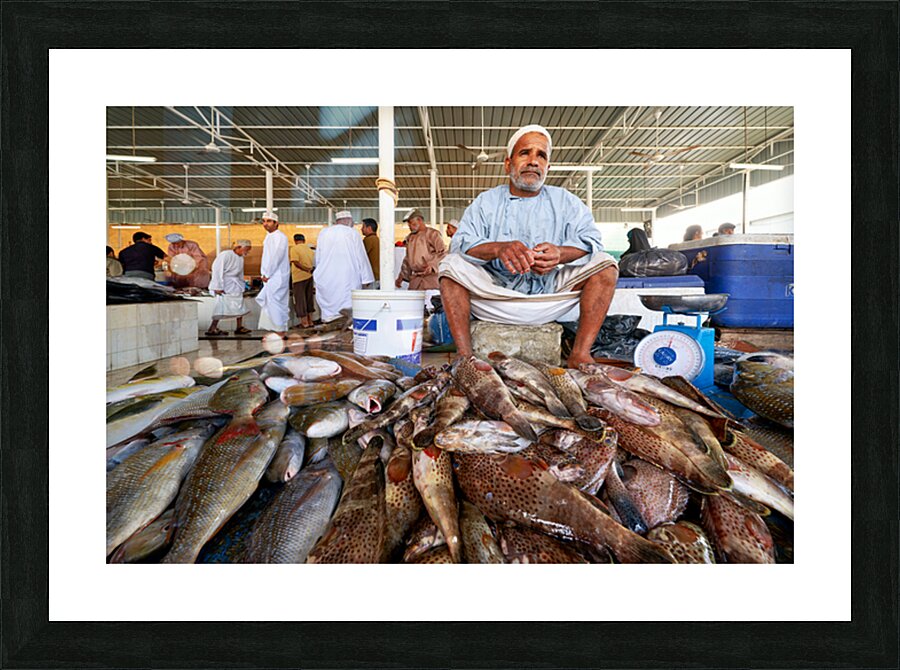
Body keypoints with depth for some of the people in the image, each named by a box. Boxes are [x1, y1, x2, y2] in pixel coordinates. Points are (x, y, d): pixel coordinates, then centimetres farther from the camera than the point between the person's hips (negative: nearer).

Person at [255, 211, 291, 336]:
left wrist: (267, 274, -15)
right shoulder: (269, 237, 17)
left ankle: (280, 330, -1)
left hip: (277, 276, -10)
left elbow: (276, 257, -19)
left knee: (274, 302, -9)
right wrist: (265, 274, 11)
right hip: (270, 276, 10)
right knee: (269, 302, 12)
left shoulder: (280, 237, -13)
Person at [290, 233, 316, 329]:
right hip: (309, 277, 6)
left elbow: (296, 262, -18)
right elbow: (314, 263, 9)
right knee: (309, 299, 14)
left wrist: (307, 270, -14)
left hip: (299, 278, -6)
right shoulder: (310, 250, 11)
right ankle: (310, 321, 19)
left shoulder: (294, 249, -8)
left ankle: (304, 322, 4)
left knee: (300, 300, 2)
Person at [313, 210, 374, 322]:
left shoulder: (323, 232, 8)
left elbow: (317, 257, 13)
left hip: (326, 277, 3)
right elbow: (361, 257, -1)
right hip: (348, 278, -3)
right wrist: (366, 279, 4)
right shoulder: (353, 234, -2)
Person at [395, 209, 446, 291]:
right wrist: (401, 276, 22)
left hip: (431, 276, -6)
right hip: (415, 278, 6)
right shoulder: (410, 238, 21)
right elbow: (407, 259, 26)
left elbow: (443, 253, -9)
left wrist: (432, 265, -23)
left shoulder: (432, 234, -1)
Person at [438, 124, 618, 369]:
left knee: (605, 263, -15)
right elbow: (461, 242, -9)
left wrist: (561, 253, -26)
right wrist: (499, 248, -30)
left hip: (549, 297, 1)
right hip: (497, 298, -1)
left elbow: (591, 243, -2)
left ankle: (580, 354, -22)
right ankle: (464, 355, -25)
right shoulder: (486, 202, 8)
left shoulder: (565, 201, 12)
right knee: (452, 264, -21)